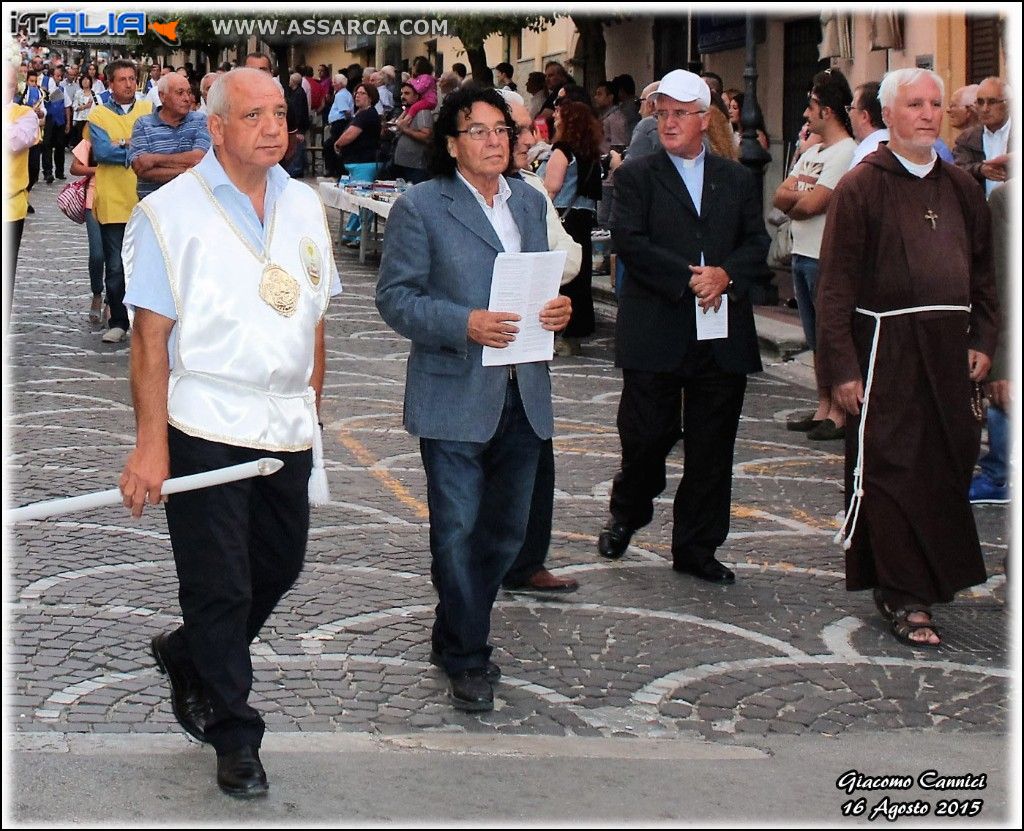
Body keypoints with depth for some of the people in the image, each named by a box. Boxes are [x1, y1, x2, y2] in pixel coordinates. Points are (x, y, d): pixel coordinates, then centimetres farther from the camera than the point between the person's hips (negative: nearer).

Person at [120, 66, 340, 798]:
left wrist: (313, 410, 14)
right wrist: (151, 444, -14)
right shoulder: (172, 211, -7)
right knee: (220, 587, 1)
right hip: (206, 430, -6)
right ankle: (234, 737, 17)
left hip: (287, 431, 6)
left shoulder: (304, 205, 10)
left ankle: (186, 658, 41)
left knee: (279, 569, 15)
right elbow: (151, 336, -10)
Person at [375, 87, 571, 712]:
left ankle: (456, 637, 32)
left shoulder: (530, 202, 12)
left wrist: (557, 309, 0)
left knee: (507, 529, 13)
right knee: (458, 531, -1)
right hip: (456, 397, -6)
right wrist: (465, 324, -22)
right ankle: (467, 659, 13)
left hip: (523, 396, 6)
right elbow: (395, 297, -8)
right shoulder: (421, 207, -5)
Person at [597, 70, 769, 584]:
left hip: (723, 336, 3)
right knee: (647, 435, -1)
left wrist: (725, 274, -13)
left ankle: (696, 547, 15)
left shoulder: (737, 179, 14)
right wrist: (690, 278, -17)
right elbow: (630, 242, -10)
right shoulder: (635, 176, 4)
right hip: (655, 333, -3)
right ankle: (627, 513, 28)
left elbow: (757, 245, 8)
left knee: (712, 446, 5)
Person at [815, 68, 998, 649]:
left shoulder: (961, 187, 12)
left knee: (948, 465, 10)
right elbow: (837, 285, -8)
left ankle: (937, 573, 29)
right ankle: (904, 598, 6)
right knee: (892, 470, -1)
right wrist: (842, 367, -13)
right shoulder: (861, 187, -5)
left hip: (948, 347, 5)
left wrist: (982, 341, 7)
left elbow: (983, 271, 18)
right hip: (885, 347, -5)